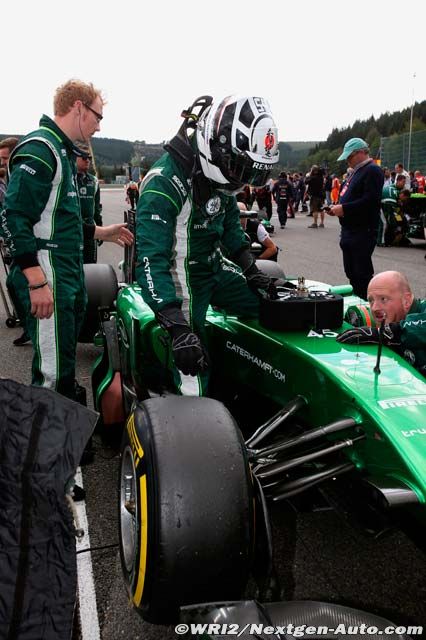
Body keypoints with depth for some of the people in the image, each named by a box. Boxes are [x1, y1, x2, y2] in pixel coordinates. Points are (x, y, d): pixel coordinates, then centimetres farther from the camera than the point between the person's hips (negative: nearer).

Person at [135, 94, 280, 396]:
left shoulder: (217, 171, -3)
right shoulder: (165, 181, -28)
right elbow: (151, 258, -33)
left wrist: (252, 271, 7)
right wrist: (177, 328, -39)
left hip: (216, 268, 8)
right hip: (181, 282, -8)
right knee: (193, 374, -10)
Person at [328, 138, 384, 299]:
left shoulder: (372, 171, -11)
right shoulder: (354, 172, 19)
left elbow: (370, 200, -23)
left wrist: (344, 208, -20)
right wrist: (337, 207, 7)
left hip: (363, 231, -10)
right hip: (349, 230, 10)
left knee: (362, 273, -7)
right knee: (351, 272, 15)